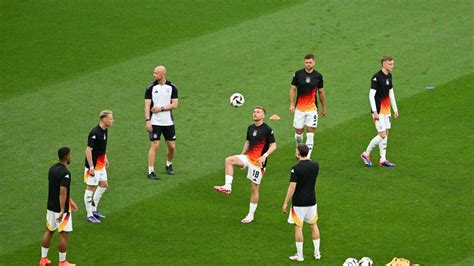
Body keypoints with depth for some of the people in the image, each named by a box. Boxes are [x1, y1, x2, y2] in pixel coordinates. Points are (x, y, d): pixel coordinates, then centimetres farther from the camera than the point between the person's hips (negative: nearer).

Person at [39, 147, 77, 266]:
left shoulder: (53, 168, 6)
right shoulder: (65, 173, -22)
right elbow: (62, 192, -27)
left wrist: (70, 201, 25)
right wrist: (62, 211, -28)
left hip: (51, 206, 8)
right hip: (61, 208, -8)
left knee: (49, 231, 18)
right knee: (63, 234, 2)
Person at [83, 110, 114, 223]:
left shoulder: (105, 130, 4)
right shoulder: (95, 133, -25)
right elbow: (88, 150, -24)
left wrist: (105, 158, 23)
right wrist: (91, 167, -24)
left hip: (101, 164, 9)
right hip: (93, 165, -9)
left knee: (103, 184, 16)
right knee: (91, 188, -1)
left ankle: (94, 209, 28)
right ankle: (89, 215, 7)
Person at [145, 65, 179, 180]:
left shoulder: (172, 87, 1)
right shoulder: (151, 88, -2)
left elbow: (174, 104, -3)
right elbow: (147, 105, -5)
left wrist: (161, 108, -15)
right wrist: (148, 121, -13)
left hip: (168, 122, 2)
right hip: (155, 122, -2)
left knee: (172, 146, 6)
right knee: (155, 145, -8)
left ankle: (169, 165, 32)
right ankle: (151, 171, -4)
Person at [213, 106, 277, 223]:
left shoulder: (267, 130, -11)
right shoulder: (250, 128, 9)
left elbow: (273, 145, -10)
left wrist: (265, 156, -26)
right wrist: (241, 158, 18)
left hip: (259, 161, -6)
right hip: (248, 157, 6)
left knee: (254, 188, 1)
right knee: (229, 160, -18)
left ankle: (251, 215, 11)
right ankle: (227, 186, -23)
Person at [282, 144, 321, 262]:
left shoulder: (296, 168, -18)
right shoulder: (315, 165, -2)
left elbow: (292, 187, -18)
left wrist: (286, 203, -10)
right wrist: (305, 159, 19)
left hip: (299, 202, -5)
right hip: (311, 201, 5)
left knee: (298, 227, 4)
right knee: (313, 225, 16)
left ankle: (299, 255, 8)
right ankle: (317, 253, 20)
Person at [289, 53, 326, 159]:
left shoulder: (318, 76, 0)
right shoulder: (298, 74, -2)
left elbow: (321, 92, 11)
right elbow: (293, 89, 3)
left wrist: (324, 107, 15)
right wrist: (291, 104, -7)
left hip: (312, 108, 0)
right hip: (299, 108, 0)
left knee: (310, 133, -7)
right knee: (298, 132, 6)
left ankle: (307, 156, -5)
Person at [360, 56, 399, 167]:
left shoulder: (389, 76, 10)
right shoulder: (376, 77, -16)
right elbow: (371, 96, -17)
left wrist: (395, 109, 19)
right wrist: (375, 112, -21)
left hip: (387, 110, 8)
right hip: (379, 111, -8)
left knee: (386, 134, 8)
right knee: (382, 135, -9)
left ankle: (383, 159, 13)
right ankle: (366, 154, 6)